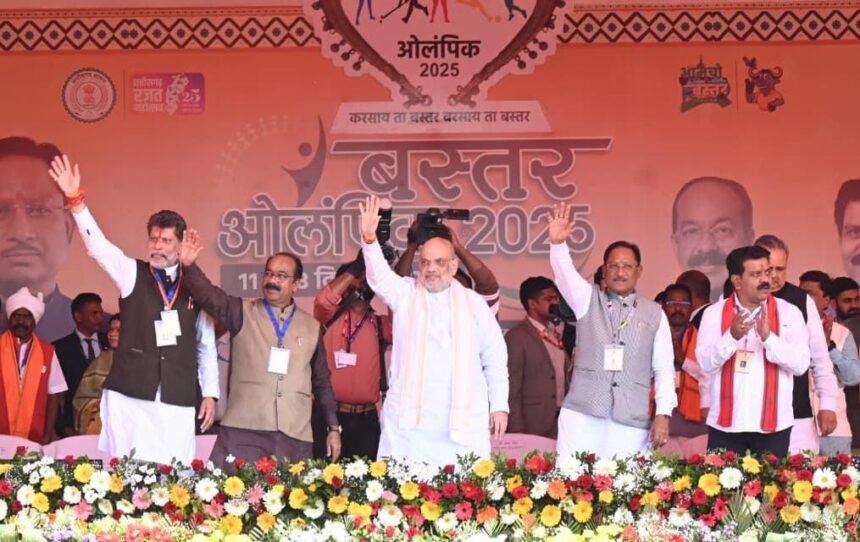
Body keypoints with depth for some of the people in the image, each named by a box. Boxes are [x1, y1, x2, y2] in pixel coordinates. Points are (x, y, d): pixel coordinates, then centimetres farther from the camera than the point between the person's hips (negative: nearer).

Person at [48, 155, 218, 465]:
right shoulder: (132, 274, 6)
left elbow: (206, 346, 11)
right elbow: (98, 246, -9)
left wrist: (210, 393, 8)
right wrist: (75, 200, -22)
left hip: (178, 401, 1)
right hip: (129, 396, 0)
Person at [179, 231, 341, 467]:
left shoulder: (312, 327, 14)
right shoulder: (243, 313, 7)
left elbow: (322, 383, 19)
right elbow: (209, 295, -9)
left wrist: (333, 427, 17)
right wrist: (189, 266, -26)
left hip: (295, 436, 2)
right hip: (243, 430, -2)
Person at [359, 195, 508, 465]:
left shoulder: (474, 303, 9)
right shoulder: (405, 294, 8)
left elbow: (495, 357, 10)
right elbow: (379, 277, -11)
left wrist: (499, 405, 5)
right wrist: (369, 239, -30)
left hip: (463, 416, 0)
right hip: (410, 416, 0)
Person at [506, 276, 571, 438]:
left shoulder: (555, 333, 13)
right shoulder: (517, 336, -9)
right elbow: (511, 388, -12)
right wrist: (517, 430, -15)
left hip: (562, 419, 6)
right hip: (534, 426, -6)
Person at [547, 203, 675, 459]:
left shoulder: (654, 313, 10)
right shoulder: (588, 300, 9)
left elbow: (664, 368, 8)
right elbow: (566, 273, -10)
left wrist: (663, 413, -1)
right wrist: (558, 244, -30)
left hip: (631, 421, 0)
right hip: (582, 415, 0)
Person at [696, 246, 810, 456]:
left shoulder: (789, 313, 1)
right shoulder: (714, 313, 2)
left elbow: (801, 364, -8)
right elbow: (706, 363, -8)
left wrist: (768, 336, -21)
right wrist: (732, 336, -24)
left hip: (773, 426, 0)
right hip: (725, 425, 0)